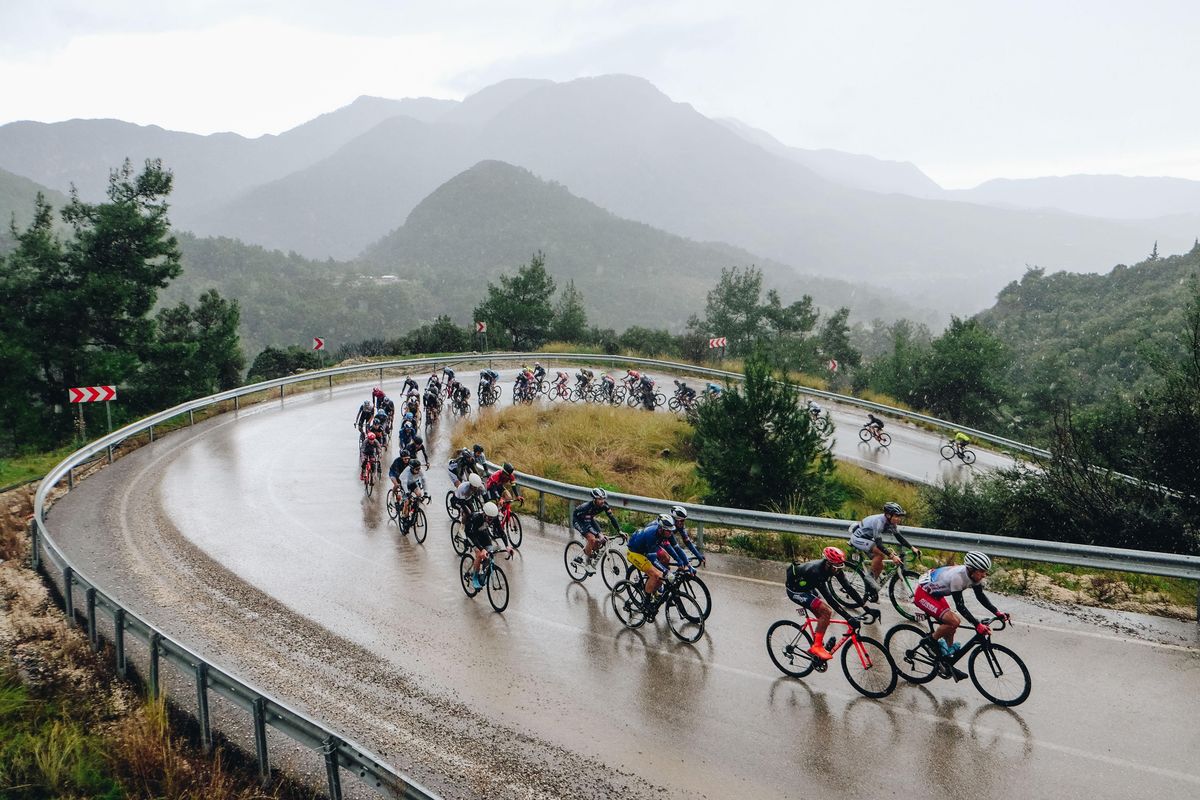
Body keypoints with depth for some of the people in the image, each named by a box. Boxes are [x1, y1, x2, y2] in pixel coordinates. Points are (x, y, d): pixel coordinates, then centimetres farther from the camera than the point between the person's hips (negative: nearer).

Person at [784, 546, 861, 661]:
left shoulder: (835, 568, -17)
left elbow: (848, 588, -14)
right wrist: (849, 617, -44)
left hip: (808, 588, 8)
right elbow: (829, 598, -41)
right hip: (795, 590, -8)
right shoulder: (816, 571, -39)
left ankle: (817, 646, 19)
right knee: (826, 612, -21)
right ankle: (817, 647, -13)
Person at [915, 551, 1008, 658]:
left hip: (935, 594, 9)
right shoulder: (957, 576, -34)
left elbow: (980, 596, 2)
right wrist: (978, 625, -35)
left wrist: (997, 613, -8)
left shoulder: (974, 575, -10)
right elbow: (960, 606, -32)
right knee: (954, 622, -20)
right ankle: (931, 640, 1)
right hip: (923, 595, -9)